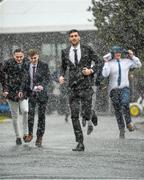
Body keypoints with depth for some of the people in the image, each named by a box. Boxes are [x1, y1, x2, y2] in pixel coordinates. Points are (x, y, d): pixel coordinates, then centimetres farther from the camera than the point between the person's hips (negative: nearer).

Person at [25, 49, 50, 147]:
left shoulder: (44, 65, -2)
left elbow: (47, 77, -8)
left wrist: (42, 86, -25)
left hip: (41, 93, -1)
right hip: (31, 93, 1)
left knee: (41, 116, 1)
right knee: (30, 113, -12)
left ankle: (39, 137, 9)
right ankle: (30, 133, 6)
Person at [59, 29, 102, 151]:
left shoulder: (87, 49, 1)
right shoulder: (65, 52, 9)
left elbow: (98, 62, 6)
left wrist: (91, 70, -11)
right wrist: (61, 76, 3)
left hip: (85, 85, -3)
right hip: (73, 87, 3)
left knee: (85, 113, -11)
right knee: (74, 116, -3)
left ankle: (89, 120, 29)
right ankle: (80, 144, 2)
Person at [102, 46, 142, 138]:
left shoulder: (126, 61, 7)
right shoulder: (109, 63, -1)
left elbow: (138, 65, 13)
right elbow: (105, 74, -16)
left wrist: (132, 56, 4)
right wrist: (106, 62, -17)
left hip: (124, 88, 0)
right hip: (114, 89, 0)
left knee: (125, 103, -28)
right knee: (117, 110, 1)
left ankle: (129, 122, -12)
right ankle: (122, 129, 11)